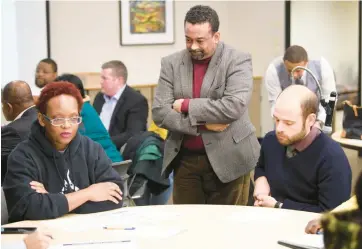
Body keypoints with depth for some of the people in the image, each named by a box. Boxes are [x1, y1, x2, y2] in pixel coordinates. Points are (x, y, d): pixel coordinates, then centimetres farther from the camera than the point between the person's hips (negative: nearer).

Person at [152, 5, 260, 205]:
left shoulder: (238, 61, -6)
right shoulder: (171, 63, 4)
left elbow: (234, 107, -20)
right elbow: (159, 113, -3)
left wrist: (185, 105, -13)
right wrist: (202, 124, -15)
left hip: (228, 159, -3)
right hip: (184, 160, 3)